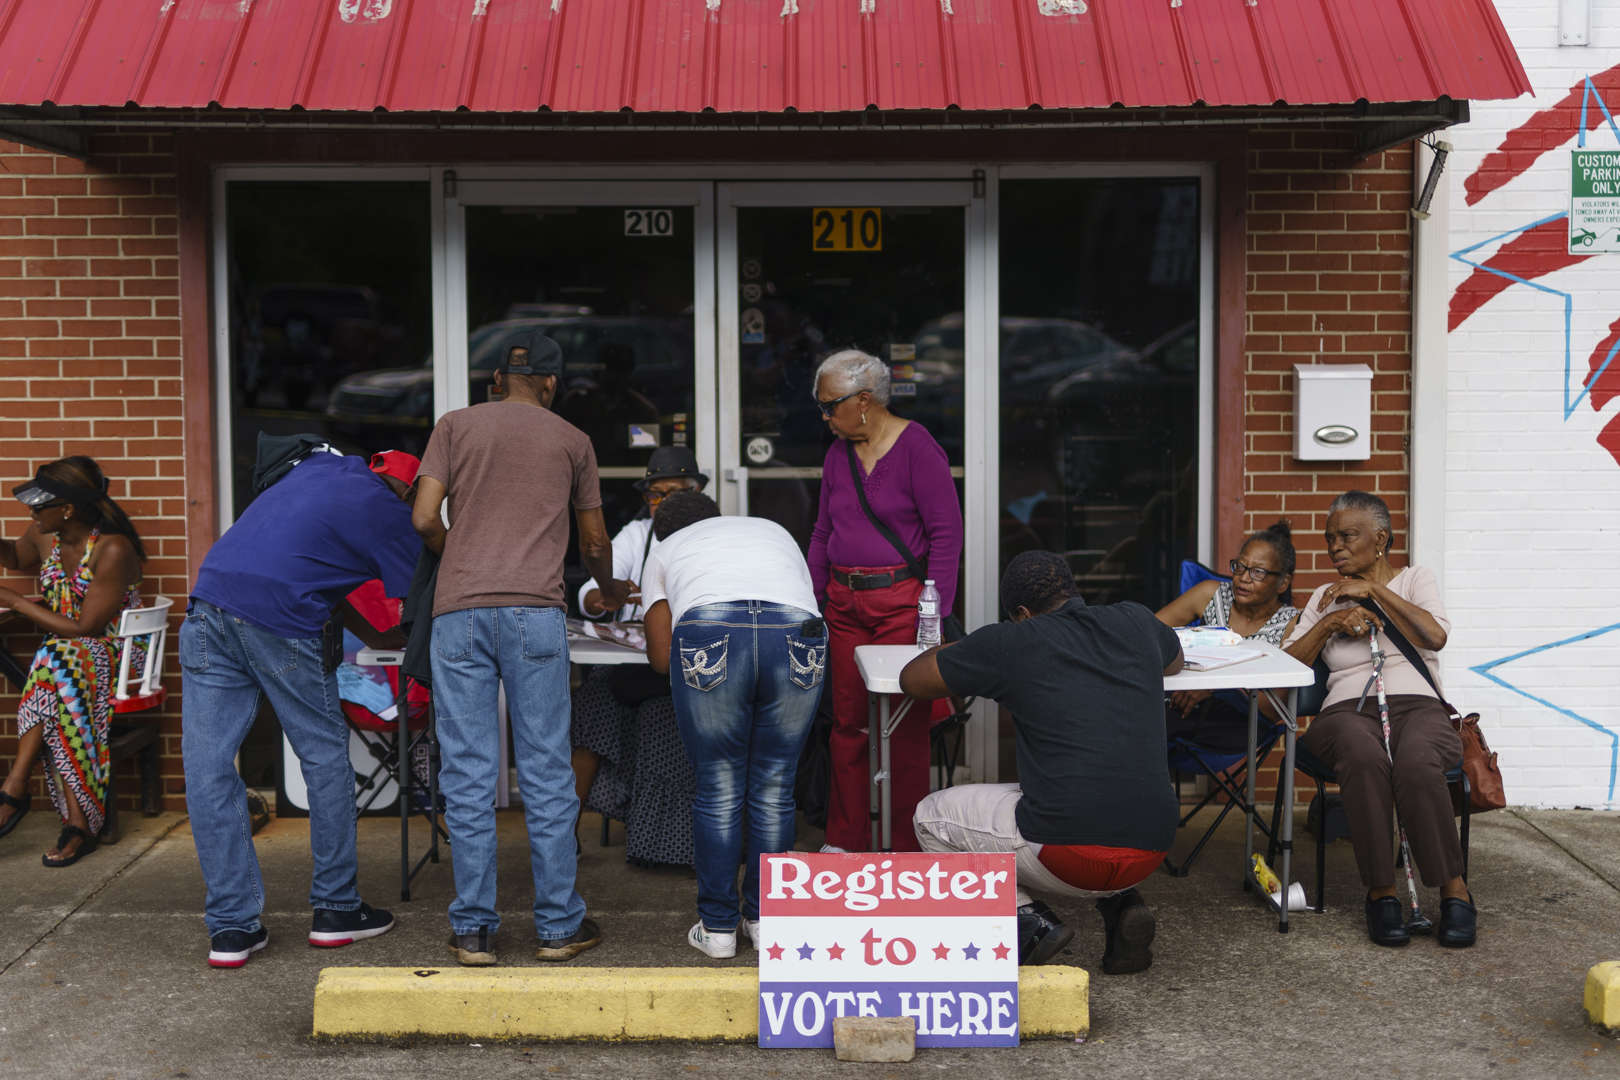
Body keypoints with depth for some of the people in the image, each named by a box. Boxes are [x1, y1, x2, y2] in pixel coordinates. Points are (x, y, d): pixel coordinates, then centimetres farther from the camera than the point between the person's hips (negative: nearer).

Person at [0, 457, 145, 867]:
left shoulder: (113, 550, -20)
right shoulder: (43, 535, 3)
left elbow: (86, 628, -20)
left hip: (113, 653, -6)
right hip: (66, 649, 6)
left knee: (55, 661, -37)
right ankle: (78, 821, -37)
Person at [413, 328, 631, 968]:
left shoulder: (455, 426, 14)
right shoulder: (571, 440, 15)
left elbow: (424, 518, 4)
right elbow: (594, 543, 21)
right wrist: (611, 591, 41)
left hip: (459, 612, 1)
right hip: (535, 611, -1)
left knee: (467, 776, 4)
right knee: (547, 775, 5)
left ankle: (472, 929, 9)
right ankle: (558, 926, 11)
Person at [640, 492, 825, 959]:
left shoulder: (664, 553, 31)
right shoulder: (773, 530, 39)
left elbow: (661, 656, 23)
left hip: (709, 639, -2)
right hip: (797, 636, 2)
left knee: (718, 791, 11)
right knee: (774, 789, 14)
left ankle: (717, 926, 18)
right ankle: (765, 919, 23)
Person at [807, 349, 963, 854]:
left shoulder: (917, 448, -8)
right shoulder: (838, 454, 12)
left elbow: (946, 533, -11)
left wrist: (935, 613, -15)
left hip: (901, 601, -6)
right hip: (845, 603, 6)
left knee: (905, 725, -1)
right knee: (847, 722, 9)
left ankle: (907, 848, 10)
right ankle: (845, 839, 20)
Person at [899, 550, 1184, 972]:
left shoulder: (1010, 643, 0)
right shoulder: (1135, 621, 11)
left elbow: (912, 679, 13)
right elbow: (1175, 661, 37)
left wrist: (956, 648, 33)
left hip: (1068, 853, -5)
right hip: (1152, 850, 5)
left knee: (932, 817, 20)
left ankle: (1027, 920, 2)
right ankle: (1121, 903, 14)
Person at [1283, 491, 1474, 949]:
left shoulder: (1414, 579, 19)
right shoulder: (1325, 597, 24)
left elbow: (1435, 635, -2)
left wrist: (1373, 590, 0)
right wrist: (1330, 623, -1)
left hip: (1418, 705, -1)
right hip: (1348, 709, 1)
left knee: (1417, 764, -38)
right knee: (1363, 757, -38)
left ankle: (1454, 889, -23)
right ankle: (1381, 892, -29)